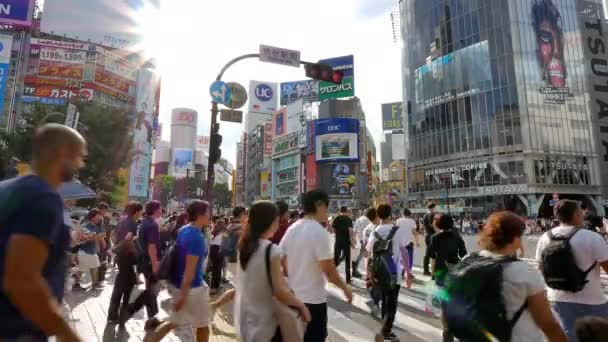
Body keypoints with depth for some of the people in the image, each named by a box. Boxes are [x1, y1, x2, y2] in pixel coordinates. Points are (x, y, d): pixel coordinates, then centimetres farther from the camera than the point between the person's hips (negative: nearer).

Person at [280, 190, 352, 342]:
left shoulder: (292, 229, 4)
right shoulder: (319, 231, -19)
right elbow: (329, 270, -20)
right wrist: (345, 288, -6)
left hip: (293, 296, 8)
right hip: (313, 299, -7)